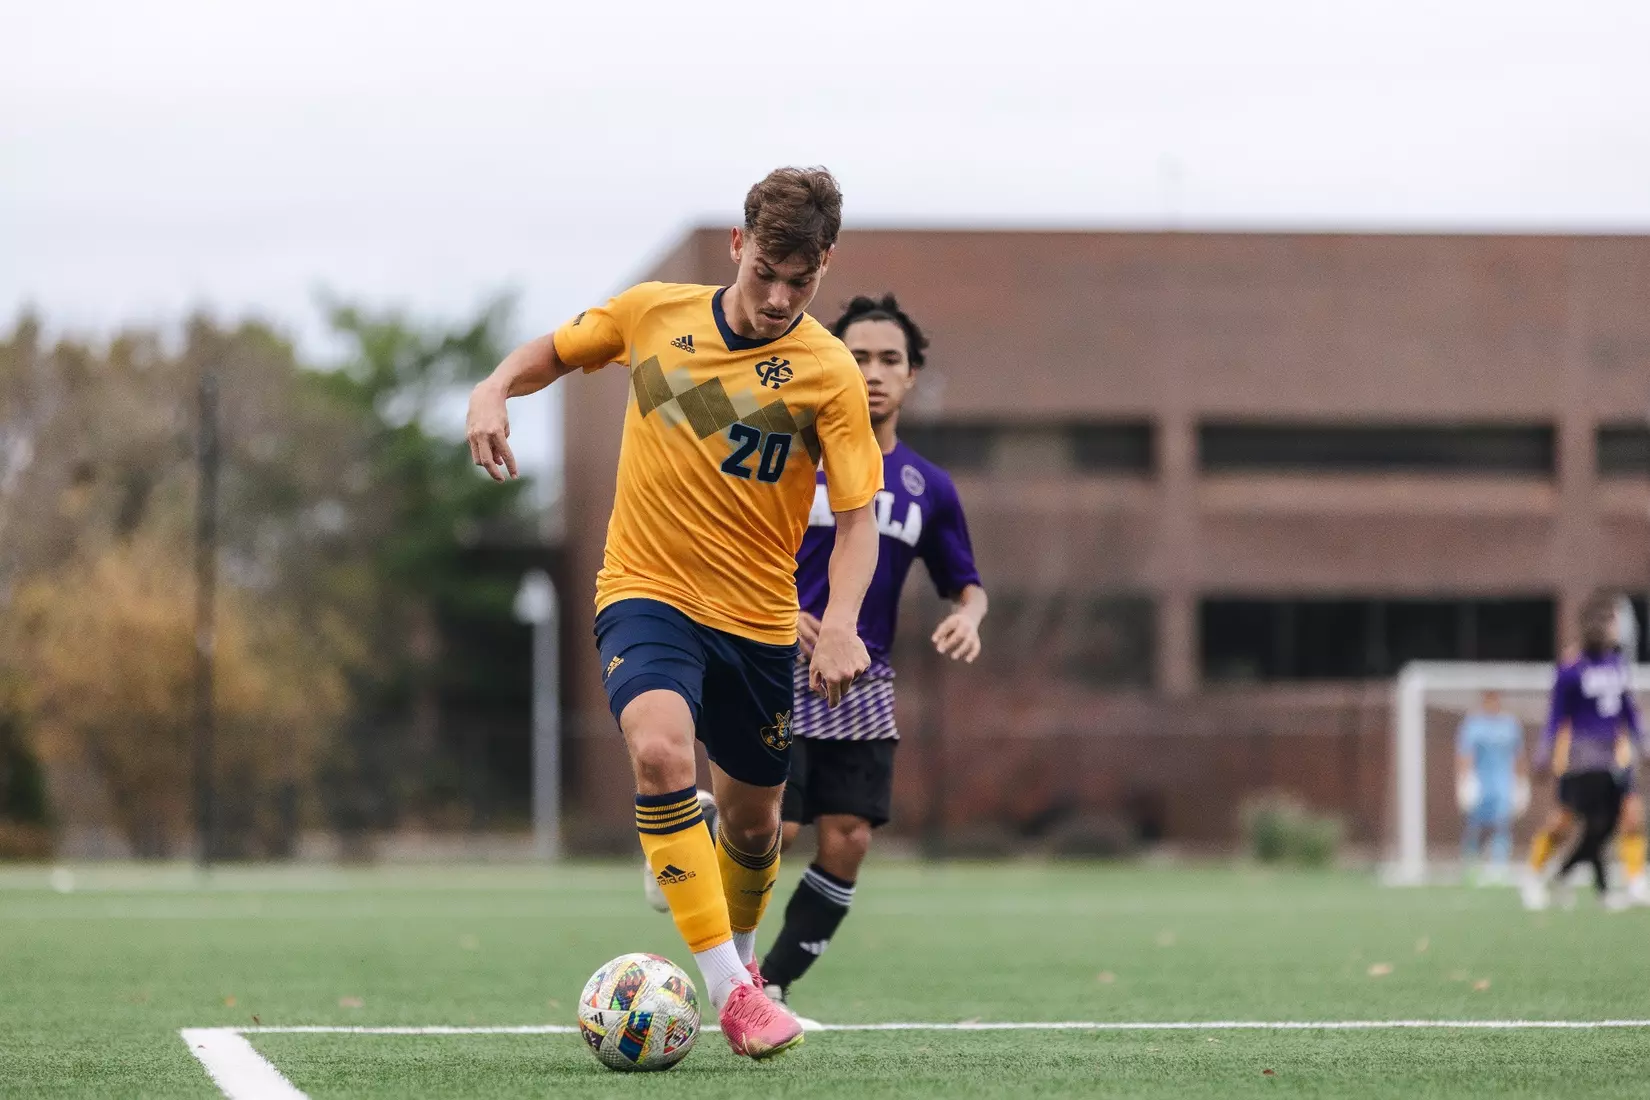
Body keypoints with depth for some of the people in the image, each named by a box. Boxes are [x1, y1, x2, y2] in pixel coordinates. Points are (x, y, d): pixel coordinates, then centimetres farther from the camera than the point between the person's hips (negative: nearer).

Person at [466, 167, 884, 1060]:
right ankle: (728, 988, -29)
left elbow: (857, 519, -11)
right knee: (660, 748, -29)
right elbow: (554, 351, 14)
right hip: (645, 592, -1)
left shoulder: (828, 373, -9)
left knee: (751, 820, 13)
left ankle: (739, 955, 47)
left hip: (756, 617, 1)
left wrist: (840, 622, -28)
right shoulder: (654, 313, -3)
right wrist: (494, 390, -7)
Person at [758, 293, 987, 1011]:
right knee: (774, 831, -16)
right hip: (778, 676, -4)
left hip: (862, 692, 4)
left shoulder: (928, 487, 8)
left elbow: (966, 583, 17)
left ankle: (772, 986, 9)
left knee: (848, 841, -6)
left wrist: (968, 617, -7)